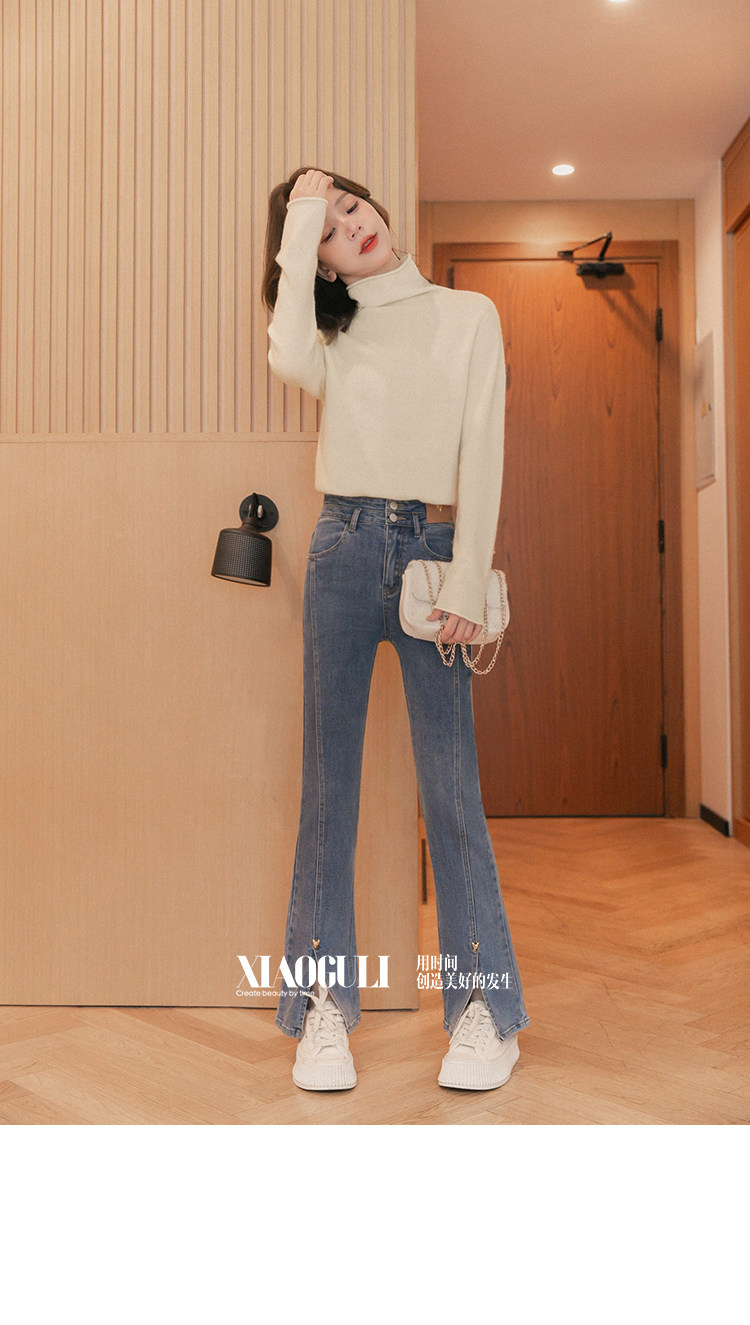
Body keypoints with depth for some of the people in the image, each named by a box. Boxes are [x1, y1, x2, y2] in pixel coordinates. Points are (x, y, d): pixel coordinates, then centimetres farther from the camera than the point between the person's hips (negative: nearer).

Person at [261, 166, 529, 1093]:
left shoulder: (469, 316, 10)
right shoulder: (332, 332, 16)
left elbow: (482, 449, 1)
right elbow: (292, 364, -10)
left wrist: (467, 578, -9)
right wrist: (298, 232, 0)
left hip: (433, 547, -2)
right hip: (344, 546, 2)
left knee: (450, 781, -5)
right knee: (328, 777, 0)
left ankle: (483, 1003, 6)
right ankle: (324, 1002, 8)